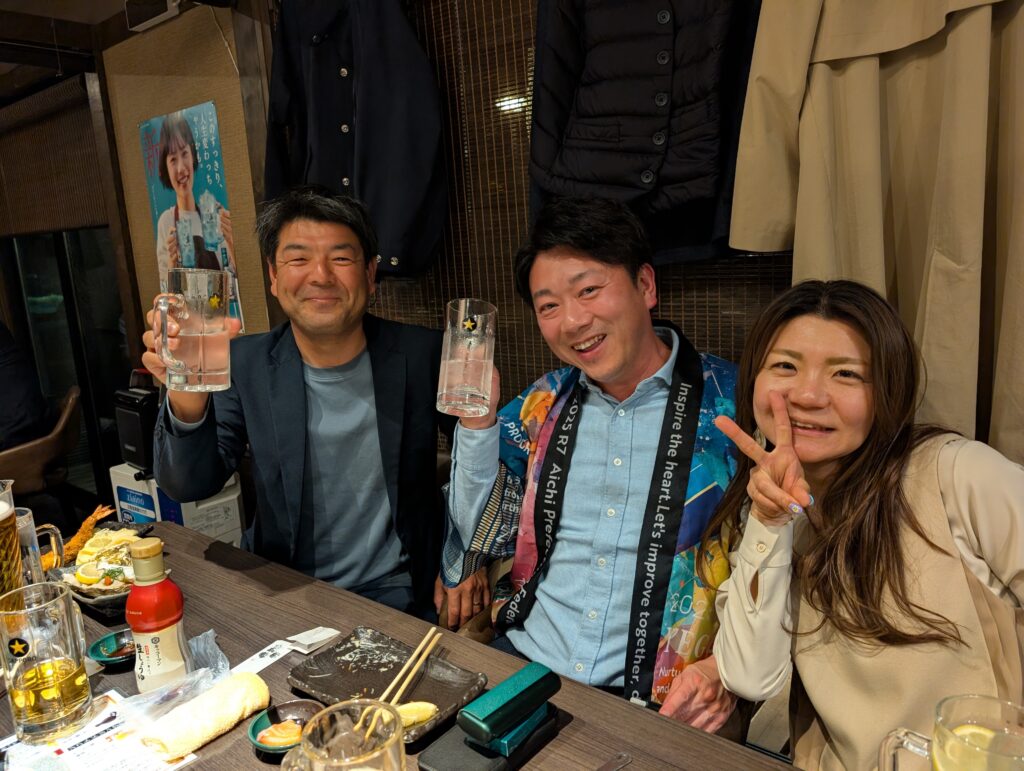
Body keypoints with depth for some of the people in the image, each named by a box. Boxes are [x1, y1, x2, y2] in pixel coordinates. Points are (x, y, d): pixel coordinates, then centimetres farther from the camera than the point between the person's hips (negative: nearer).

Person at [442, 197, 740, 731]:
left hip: (654, 703, -2)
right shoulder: (543, 404, 6)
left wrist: (727, 667, -15)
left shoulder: (733, 407, -8)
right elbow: (485, 538, 8)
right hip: (522, 662, 3)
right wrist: (477, 421, -4)